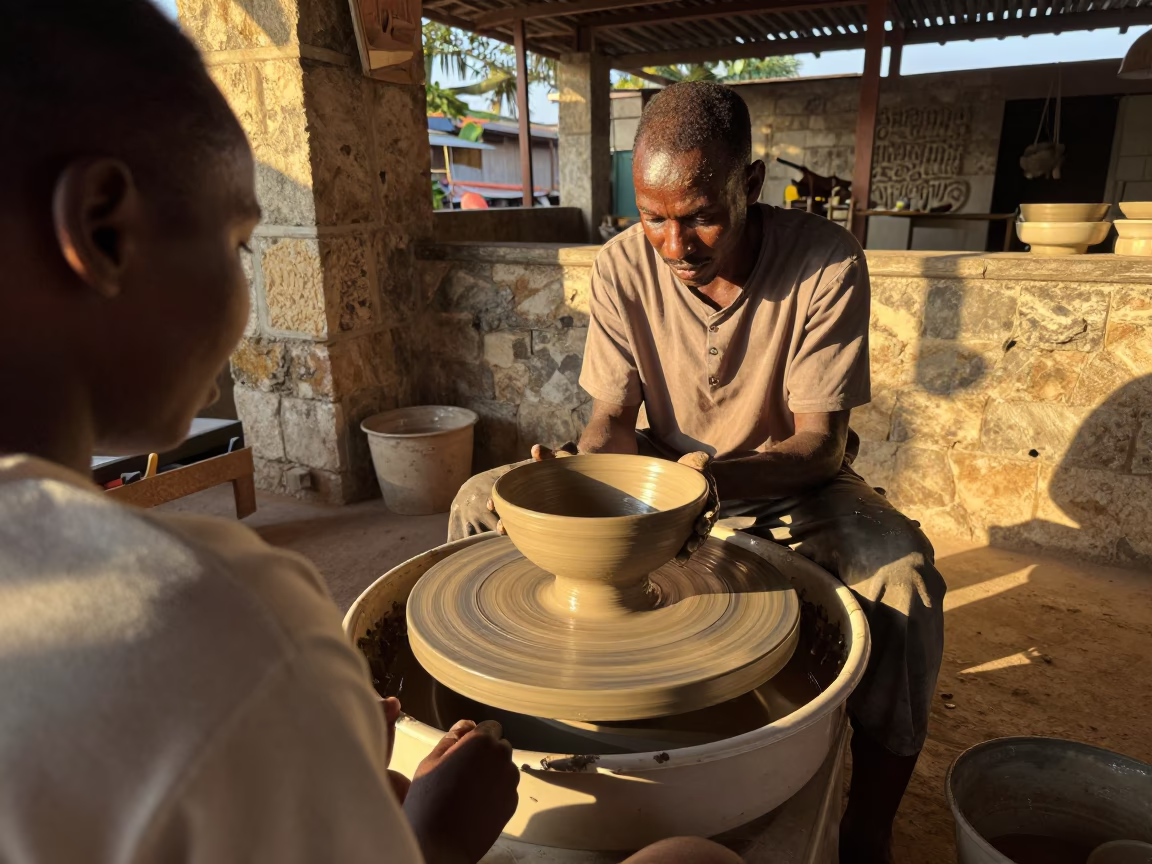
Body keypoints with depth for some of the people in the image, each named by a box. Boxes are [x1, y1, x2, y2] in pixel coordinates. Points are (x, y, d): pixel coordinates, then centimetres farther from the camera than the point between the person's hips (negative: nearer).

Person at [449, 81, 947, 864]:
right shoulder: (623, 265, -14)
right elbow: (615, 417, -9)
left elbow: (820, 443, -21)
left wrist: (716, 475, -41)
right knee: (481, 504, -8)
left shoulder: (827, 264, -22)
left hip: (789, 482, -2)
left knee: (904, 580, -33)